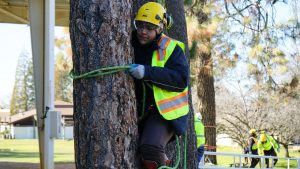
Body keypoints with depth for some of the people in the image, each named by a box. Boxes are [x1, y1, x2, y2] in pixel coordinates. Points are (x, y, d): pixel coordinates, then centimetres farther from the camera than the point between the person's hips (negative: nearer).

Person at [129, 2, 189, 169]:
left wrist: (147, 72, -29)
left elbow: (181, 80, -21)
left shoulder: (171, 48, -7)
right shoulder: (132, 46, 8)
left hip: (165, 111, -6)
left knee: (151, 148, -29)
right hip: (138, 110, 7)